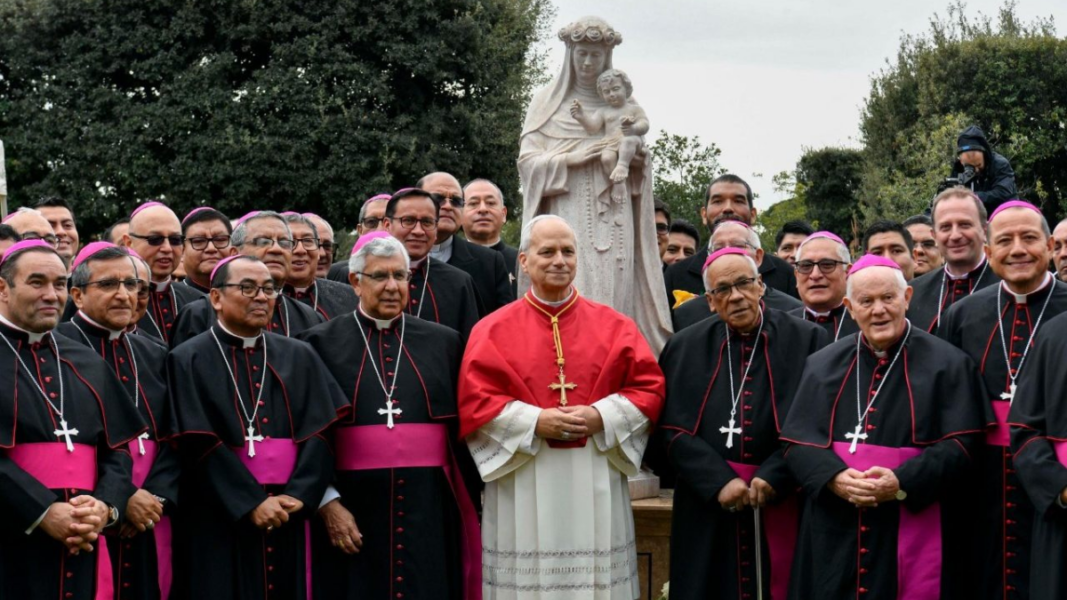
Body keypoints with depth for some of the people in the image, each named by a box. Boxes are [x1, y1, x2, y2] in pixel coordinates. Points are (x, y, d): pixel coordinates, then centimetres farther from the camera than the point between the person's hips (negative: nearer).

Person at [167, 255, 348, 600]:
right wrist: (252, 503, -17)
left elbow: (319, 432, 1)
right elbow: (203, 445, -10)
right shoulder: (190, 361, -2)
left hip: (289, 516, 4)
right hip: (221, 521, -3)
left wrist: (298, 495, -13)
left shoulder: (300, 357, 11)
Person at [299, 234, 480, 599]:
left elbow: (464, 426, 9)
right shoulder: (323, 343, 2)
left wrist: (471, 502, 4)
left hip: (429, 511, 2)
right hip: (353, 509, -2)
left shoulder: (443, 342, 9)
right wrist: (328, 501, -9)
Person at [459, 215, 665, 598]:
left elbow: (649, 387, 4)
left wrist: (602, 417, -12)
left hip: (596, 484, 1)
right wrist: (535, 422, -15)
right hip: (523, 486, -1)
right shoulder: (494, 330, 4)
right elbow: (474, 401, -3)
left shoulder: (614, 326, 8)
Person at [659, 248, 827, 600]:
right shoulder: (685, 348, 5)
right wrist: (719, 482, -13)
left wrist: (773, 477, -15)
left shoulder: (806, 341, 0)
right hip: (707, 512, 1)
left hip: (783, 505, -1)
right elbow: (675, 429, -1)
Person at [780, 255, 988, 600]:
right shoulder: (823, 364, 10)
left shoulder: (947, 363, 0)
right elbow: (799, 440, 4)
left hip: (913, 536, -2)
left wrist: (902, 483, -21)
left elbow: (960, 444, -7)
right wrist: (834, 478, -16)